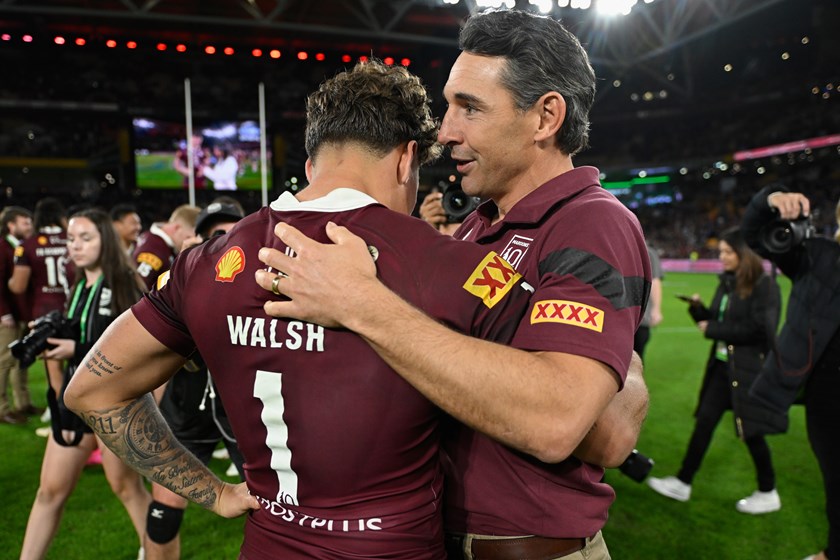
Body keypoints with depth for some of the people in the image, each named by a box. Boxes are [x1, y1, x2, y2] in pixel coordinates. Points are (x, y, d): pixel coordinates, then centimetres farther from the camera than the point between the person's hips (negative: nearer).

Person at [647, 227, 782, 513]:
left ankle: (768, 494, 26)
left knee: (750, 429, 5)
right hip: (722, 365, 7)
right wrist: (698, 309, -6)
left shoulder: (764, 286, -14)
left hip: (749, 369, -7)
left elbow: (757, 330, -21)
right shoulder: (727, 282, 9)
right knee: (704, 422, 10)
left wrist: (712, 330, -17)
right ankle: (683, 482, 19)